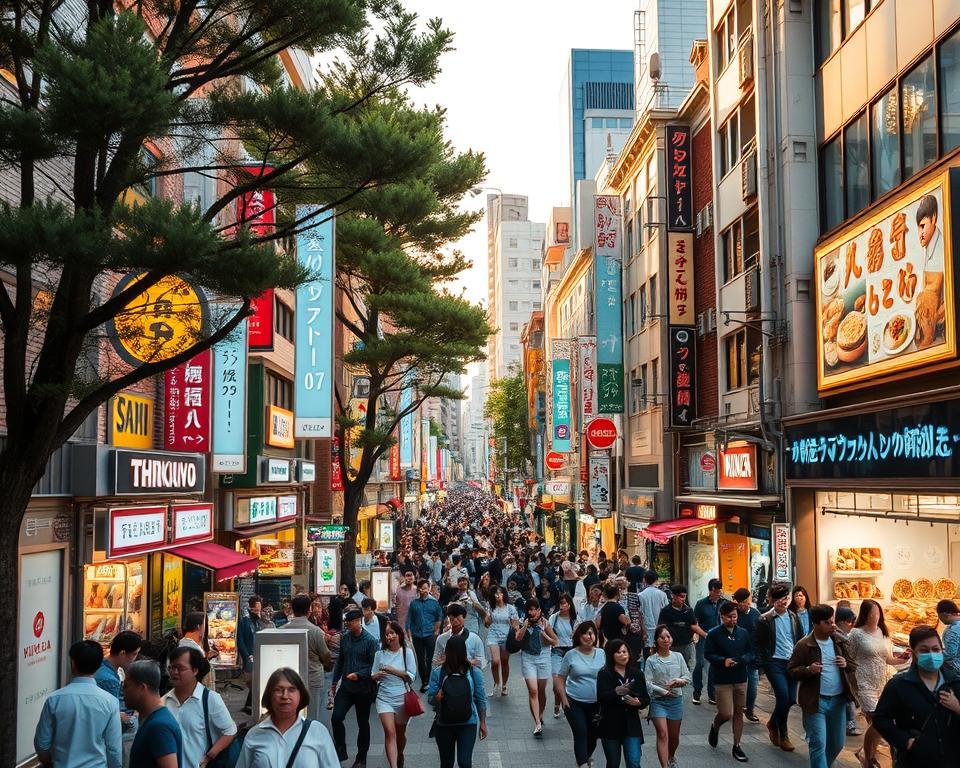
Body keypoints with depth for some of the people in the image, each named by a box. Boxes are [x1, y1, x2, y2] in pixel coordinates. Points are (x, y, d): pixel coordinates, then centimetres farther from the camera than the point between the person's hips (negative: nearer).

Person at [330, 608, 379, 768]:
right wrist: (335, 681, 16)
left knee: (363, 723, 9)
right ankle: (340, 751, 10)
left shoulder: (370, 641, -13)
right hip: (346, 686, 4)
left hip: (363, 688, -4)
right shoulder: (344, 637, 3)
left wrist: (359, 675, -24)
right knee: (336, 718, -9)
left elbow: (374, 665, -13)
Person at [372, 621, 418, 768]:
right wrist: (377, 675, -17)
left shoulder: (407, 652, -5)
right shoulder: (380, 653, 0)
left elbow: (411, 677, -8)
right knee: (390, 732, -15)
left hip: (402, 698, 0)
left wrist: (393, 670, -18)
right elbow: (373, 676, 6)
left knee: (400, 733, 16)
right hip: (384, 698, 0)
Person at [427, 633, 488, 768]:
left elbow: (481, 699, 1)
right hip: (444, 725, 1)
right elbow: (430, 699, -5)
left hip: (468, 723, -1)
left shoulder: (474, 673, -6)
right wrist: (437, 697, -27)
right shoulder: (438, 673, -8)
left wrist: (483, 723, 4)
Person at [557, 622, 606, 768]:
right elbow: (561, 678, 1)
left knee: (593, 735, 13)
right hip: (574, 702, -3)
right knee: (581, 734, -11)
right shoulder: (571, 655, -5)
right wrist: (564, 699, -7)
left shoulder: (601, 654, 0)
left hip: (596, 704, 3)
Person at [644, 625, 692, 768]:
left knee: (674, 736, 15)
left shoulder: (678, 656, 4)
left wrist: (681, 681, -17)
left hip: (676, 700, 3)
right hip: (658, 701, -3)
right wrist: (663, 691, -21)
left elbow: (688, 676, 5)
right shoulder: (651, 660, -5)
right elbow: (648, 683, -10)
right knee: (662, 733, -18)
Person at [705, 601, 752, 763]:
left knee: (738, 713, 8)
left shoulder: (743, 633, 5)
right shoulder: (714, 634, -7)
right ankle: (715, 727, 26)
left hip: (741, 679, 4)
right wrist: (723, 661, -22)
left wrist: (742, 660, -12)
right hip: (723, 680, -4)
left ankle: (737, 746, 20)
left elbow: (750, 653, 9)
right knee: (726, 713, -8)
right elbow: (707, 655, -7)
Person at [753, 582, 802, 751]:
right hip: (775, 663, -5)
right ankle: (783, 735, 6)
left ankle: (773, 723, 32)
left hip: (792, 662, 5)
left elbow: (800, 639, 15)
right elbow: (757, 643, -2)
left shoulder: (793, 617, 9)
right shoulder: (765, 620, -5)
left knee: (791, 699, 5)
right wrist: (763, 663, -7)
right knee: (783, 697, -12)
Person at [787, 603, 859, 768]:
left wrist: (846, 664, -9)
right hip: (816, 701, -5)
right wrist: (808, 670, -23)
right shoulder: (804, 645, -10)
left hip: (838, 700, 5)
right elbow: (791, 670, -5)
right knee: (819, 744, -7)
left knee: (837, 743, 16)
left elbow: (853, 666, 14)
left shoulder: (839, 641, 5)